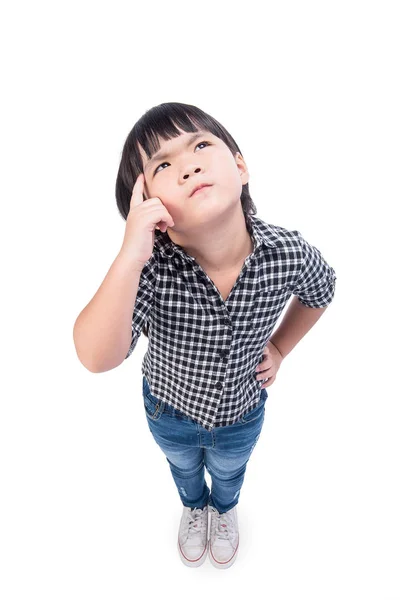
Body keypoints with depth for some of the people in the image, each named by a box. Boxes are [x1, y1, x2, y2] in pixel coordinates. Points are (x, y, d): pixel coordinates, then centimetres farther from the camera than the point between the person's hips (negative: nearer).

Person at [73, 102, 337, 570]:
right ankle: (194, 507, 74)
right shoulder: (151, 266, -36)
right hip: (170, 413, 0)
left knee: (228, 473, 36)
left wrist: (279, 348, -4)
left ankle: (224, 509, 75)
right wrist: (129, 256, -53)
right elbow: (96, 357, -44)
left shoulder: (289, 253, -30)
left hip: (241, 415, 1)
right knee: (184, 468, 36)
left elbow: (320, 291, -6)